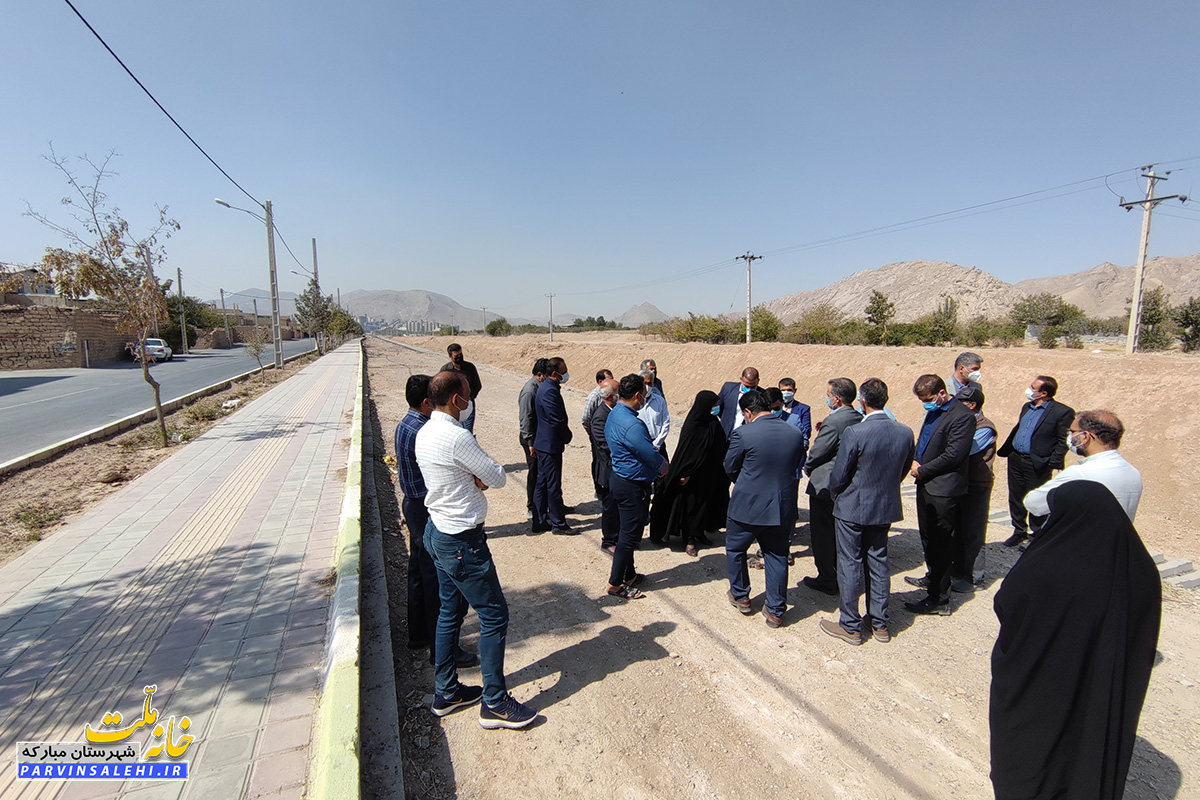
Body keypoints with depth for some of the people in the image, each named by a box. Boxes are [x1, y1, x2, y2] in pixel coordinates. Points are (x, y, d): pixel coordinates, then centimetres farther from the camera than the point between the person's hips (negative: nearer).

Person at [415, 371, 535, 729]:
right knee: (494, 615, 3)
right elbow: (497, 478, -17)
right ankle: (494, 703, 15)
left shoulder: (424, 433, 5)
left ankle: (446, 692, 35)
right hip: (462, 542, -10)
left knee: (450, 611, 21)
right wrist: (483, 474, 1)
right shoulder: (456, 437, -25)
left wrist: (475, 478, -8)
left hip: (437, 533, 10)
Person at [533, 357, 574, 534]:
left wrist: (565, 435, 10)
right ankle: (559, 523, 12)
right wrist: (567, 437, -6)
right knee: (554, 485, 1)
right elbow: (558, 421, -22)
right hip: (551, 445, -11)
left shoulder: (545, 387, 12)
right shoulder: (550, 391, -21)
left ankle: (540, 521, 25)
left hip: (544, 443, 11)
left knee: (542, 483, 15)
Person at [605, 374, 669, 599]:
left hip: (619, 478, 10)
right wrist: (664, 466, 0)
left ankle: (628, 575, 36)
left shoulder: (614, 414, 5)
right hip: (633, 485, -10)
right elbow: (651, 455, -21)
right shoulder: (632, 424, -27)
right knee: (629, 534, 3)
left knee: (628, 531, 21)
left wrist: (659, 462, 7)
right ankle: (615, 584, 15)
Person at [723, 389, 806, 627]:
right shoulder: (795, 434, -3)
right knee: (777, 556, 16)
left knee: (735, 549, 20)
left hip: (748, 505, -4)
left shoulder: (743, 433, -17)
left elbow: (730, 468, -5)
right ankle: (775, 611, 23)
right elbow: (794, 466, 8)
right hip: (783, 507, 4)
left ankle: (740, 596, 33)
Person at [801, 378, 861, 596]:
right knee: (839, 532, 21)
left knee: (823, 533, 5)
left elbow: (817, 452, -18)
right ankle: (841, 576, 34)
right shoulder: (859, 419, 3)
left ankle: (827, 580, 15)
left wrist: (808, 469, 1)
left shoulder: (833, 421, -23)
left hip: (825, 485, -9)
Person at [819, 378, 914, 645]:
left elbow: (838, 476, -16)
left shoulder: (854, 433, -22)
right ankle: (880, 625, 30)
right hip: (886, 508, 6)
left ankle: (850, 627, 19)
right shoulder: (905, 433, -5)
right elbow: (903, 471, 7)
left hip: (853, 508, -5)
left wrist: (837, 497, 5)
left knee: (849, 566, 7)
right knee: (878, 564, 18)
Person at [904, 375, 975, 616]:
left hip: (943, 489, -9)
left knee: (940, 543, -1)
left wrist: (923, 471, -13)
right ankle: (933, 577, 41)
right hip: (926, 485, 9)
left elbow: (953, 455, -21)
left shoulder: (962, 416, -17)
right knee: (928, 536, 22)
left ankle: (939, 599, 9)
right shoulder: (934, 412, 11)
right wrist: (916, 461, 2)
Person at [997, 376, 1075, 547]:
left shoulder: (1063, 412, -12)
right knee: (1015, 497, 15)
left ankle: (1037, 533, 26)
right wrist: (1004, 450, 11)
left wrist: (1053, 464, -19)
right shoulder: (1027, 407, 10)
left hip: (1037, 465, -7)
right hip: (1015, 459, 7)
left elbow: (1064, 442, -13)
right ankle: (1019, 531, 30)